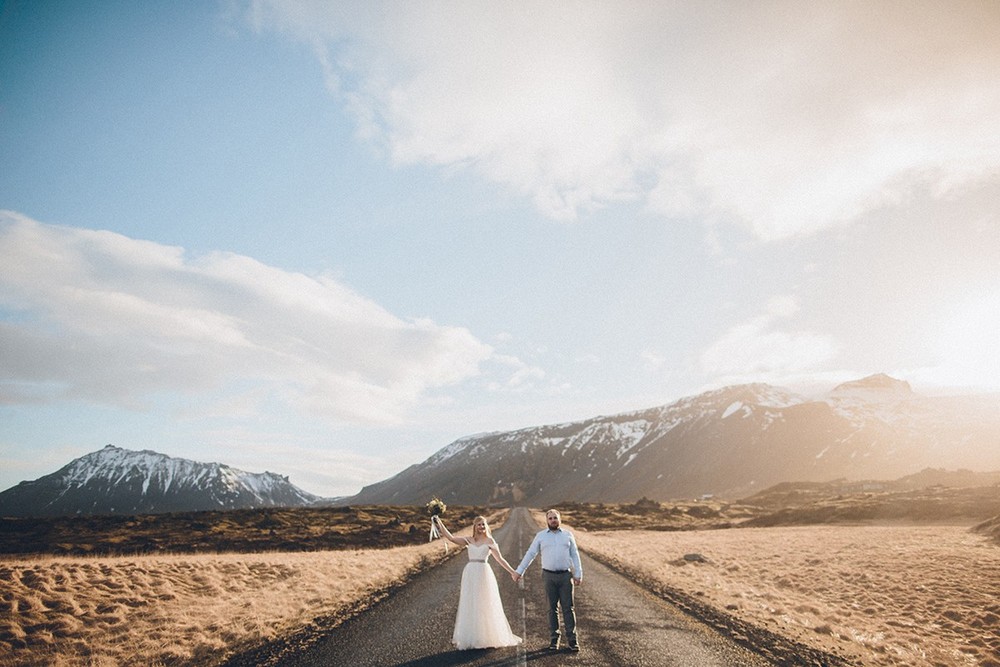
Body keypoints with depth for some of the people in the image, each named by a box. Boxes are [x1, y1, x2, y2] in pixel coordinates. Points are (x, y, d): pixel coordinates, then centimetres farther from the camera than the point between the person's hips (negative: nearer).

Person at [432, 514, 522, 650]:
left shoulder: (490, 541, 3)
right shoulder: (468, 541, 8)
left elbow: (500, 559, 4)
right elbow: (450, 538, -2)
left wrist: (512, 571, -2)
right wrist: (440, 523, -9)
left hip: (484, 573, -3)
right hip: (470, 574, 3)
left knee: (485, 606, 3)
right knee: (469, 606, 5)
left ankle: (489, 637, 14)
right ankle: (471, 638, 14)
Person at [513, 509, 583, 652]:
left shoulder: (568, 535, 7)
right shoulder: (541, 536, 5)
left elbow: (575, 555, 8)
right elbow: (530, 554, 7)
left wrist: (578, 575, 3)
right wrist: (519, 571, 4)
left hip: (566, 575, 0)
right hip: (549, 576, 0)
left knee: (568, 608, -1)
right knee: (552, 608, 6)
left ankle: (572, 639, 4)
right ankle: (554, 639, 14)